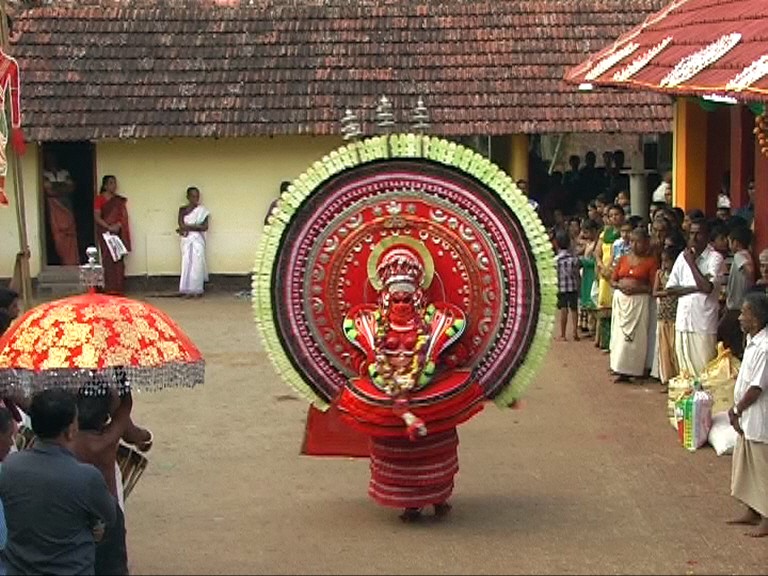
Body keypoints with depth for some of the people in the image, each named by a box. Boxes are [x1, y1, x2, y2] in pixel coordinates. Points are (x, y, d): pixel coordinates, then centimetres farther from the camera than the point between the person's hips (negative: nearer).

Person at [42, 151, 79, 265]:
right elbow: (48, 190, -9)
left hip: (67, 208, 2)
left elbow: (71, 187, 3)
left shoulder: (65, 173, 15)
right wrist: (63, 187, -1)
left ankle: (73, 262, -3)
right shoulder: (45, 175, 4)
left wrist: (56, 187, -4)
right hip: (54, 209, -2)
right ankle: (65, 262, -5)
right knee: (59, 237, -7)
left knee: (71, 235, -3)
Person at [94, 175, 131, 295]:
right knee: (108, 259, -8)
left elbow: (124, 216, 9)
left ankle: (118, 287, 2)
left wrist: (119, 224, -10)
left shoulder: (119, 200, 14)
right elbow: (97, 217, -8)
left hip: (118, 232, 4)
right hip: (105, 233, -4)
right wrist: (109, 227, -17)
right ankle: (109, 288, -9)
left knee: (119, 259, 0)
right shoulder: (100, 199, 0)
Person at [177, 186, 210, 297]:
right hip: (186, 240, 1)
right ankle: (187, 290, 1)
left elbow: (205, 227, -5)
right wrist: (196, 226, -11)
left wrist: (188, 227, -8)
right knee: (186, 263, -2)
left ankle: (197, 290, -1)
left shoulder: (202, 210, 3)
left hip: (198, 240, -1)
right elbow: (181, 225, -4)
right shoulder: (182, 210, 8)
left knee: (197, 264, -6)